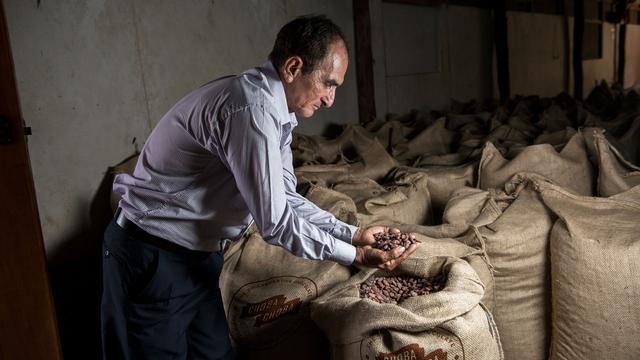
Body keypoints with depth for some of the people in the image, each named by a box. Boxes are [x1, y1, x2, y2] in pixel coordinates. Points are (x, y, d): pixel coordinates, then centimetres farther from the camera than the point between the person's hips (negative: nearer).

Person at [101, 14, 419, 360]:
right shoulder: (252, 109, -28)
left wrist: (352, 233, 0)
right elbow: (276, 223, -25)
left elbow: (285, 197, 6)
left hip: (197, 252, 9)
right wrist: (356, 255, -15)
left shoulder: (275, 107, 2)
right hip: (153, 257, -9)